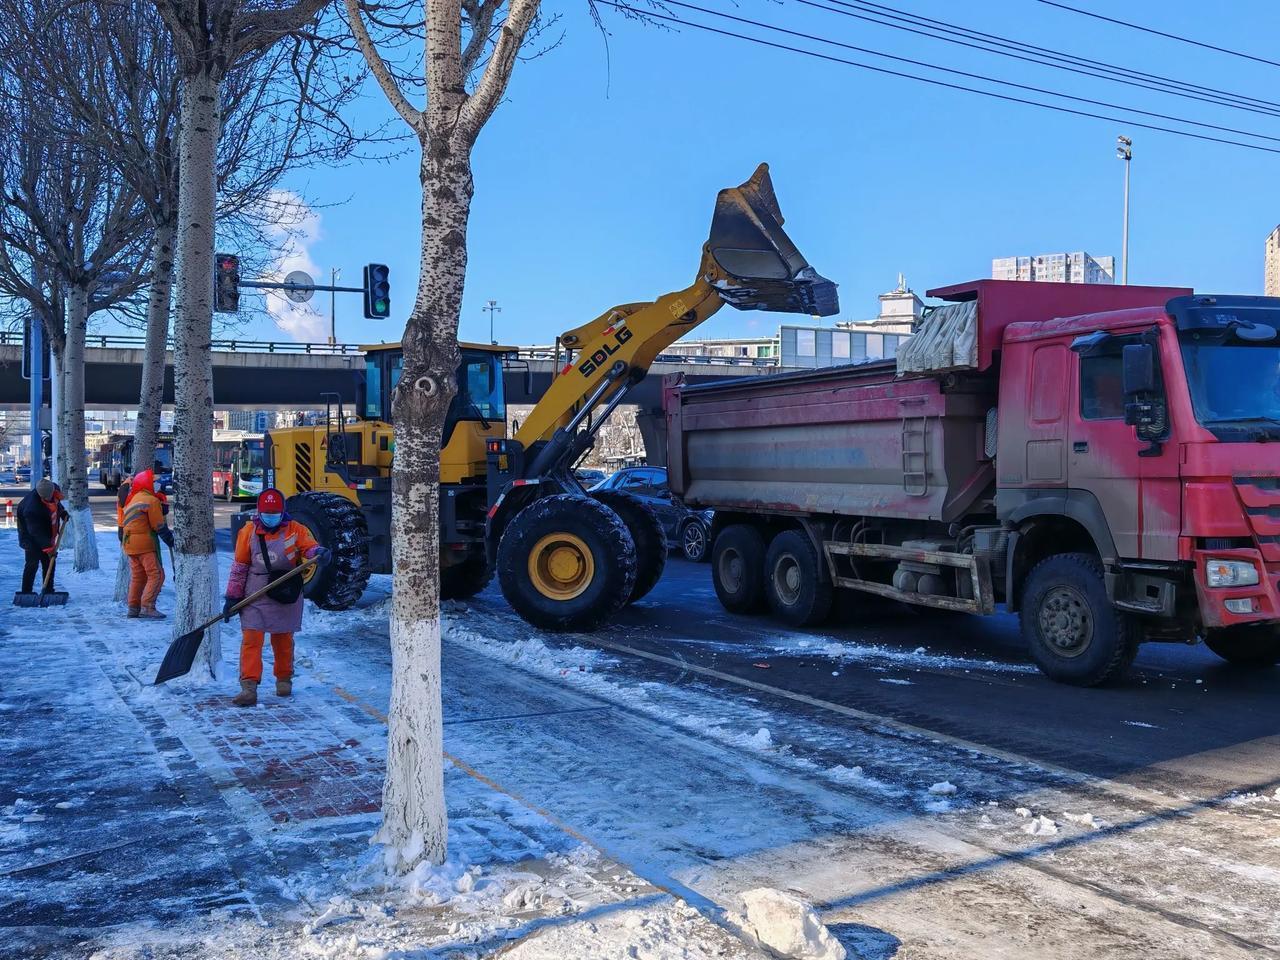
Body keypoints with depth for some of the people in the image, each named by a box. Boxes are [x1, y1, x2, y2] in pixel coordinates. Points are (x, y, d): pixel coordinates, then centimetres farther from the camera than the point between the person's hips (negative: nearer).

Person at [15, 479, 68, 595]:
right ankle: (26, 593, -5)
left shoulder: (54, 488, -17)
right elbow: (36, 531, -37)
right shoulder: (32, 506, -38)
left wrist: (63, 511, 9)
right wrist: (47, 547, -40)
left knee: (49, 562, 10)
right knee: (33, 562, -11)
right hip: (31, 535, -7)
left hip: (47, 533, 7)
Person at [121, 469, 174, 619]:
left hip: (129, 543, 9)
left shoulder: (133, 499, 18)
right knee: (156, 574, -9)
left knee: (137, 576, 14)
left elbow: (123, 523, 21)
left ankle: (134, 608, 15)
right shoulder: (152, 501, -10)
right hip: (145, 543, -9)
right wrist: (170, 539, -1)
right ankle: (147, 607, -17)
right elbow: (159, 525, -11)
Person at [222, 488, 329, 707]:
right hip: (255, 597, 0)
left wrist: (320, 553, -35)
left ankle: (284, 680, 30)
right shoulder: (249, 531, 0)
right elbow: (239, 567, 4)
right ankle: (249, 688, -8)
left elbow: (310, 547, -10)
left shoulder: (295, 530, -2)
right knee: (251, 639, -7)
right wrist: (232, 596, 2)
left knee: (283, 640, 12)